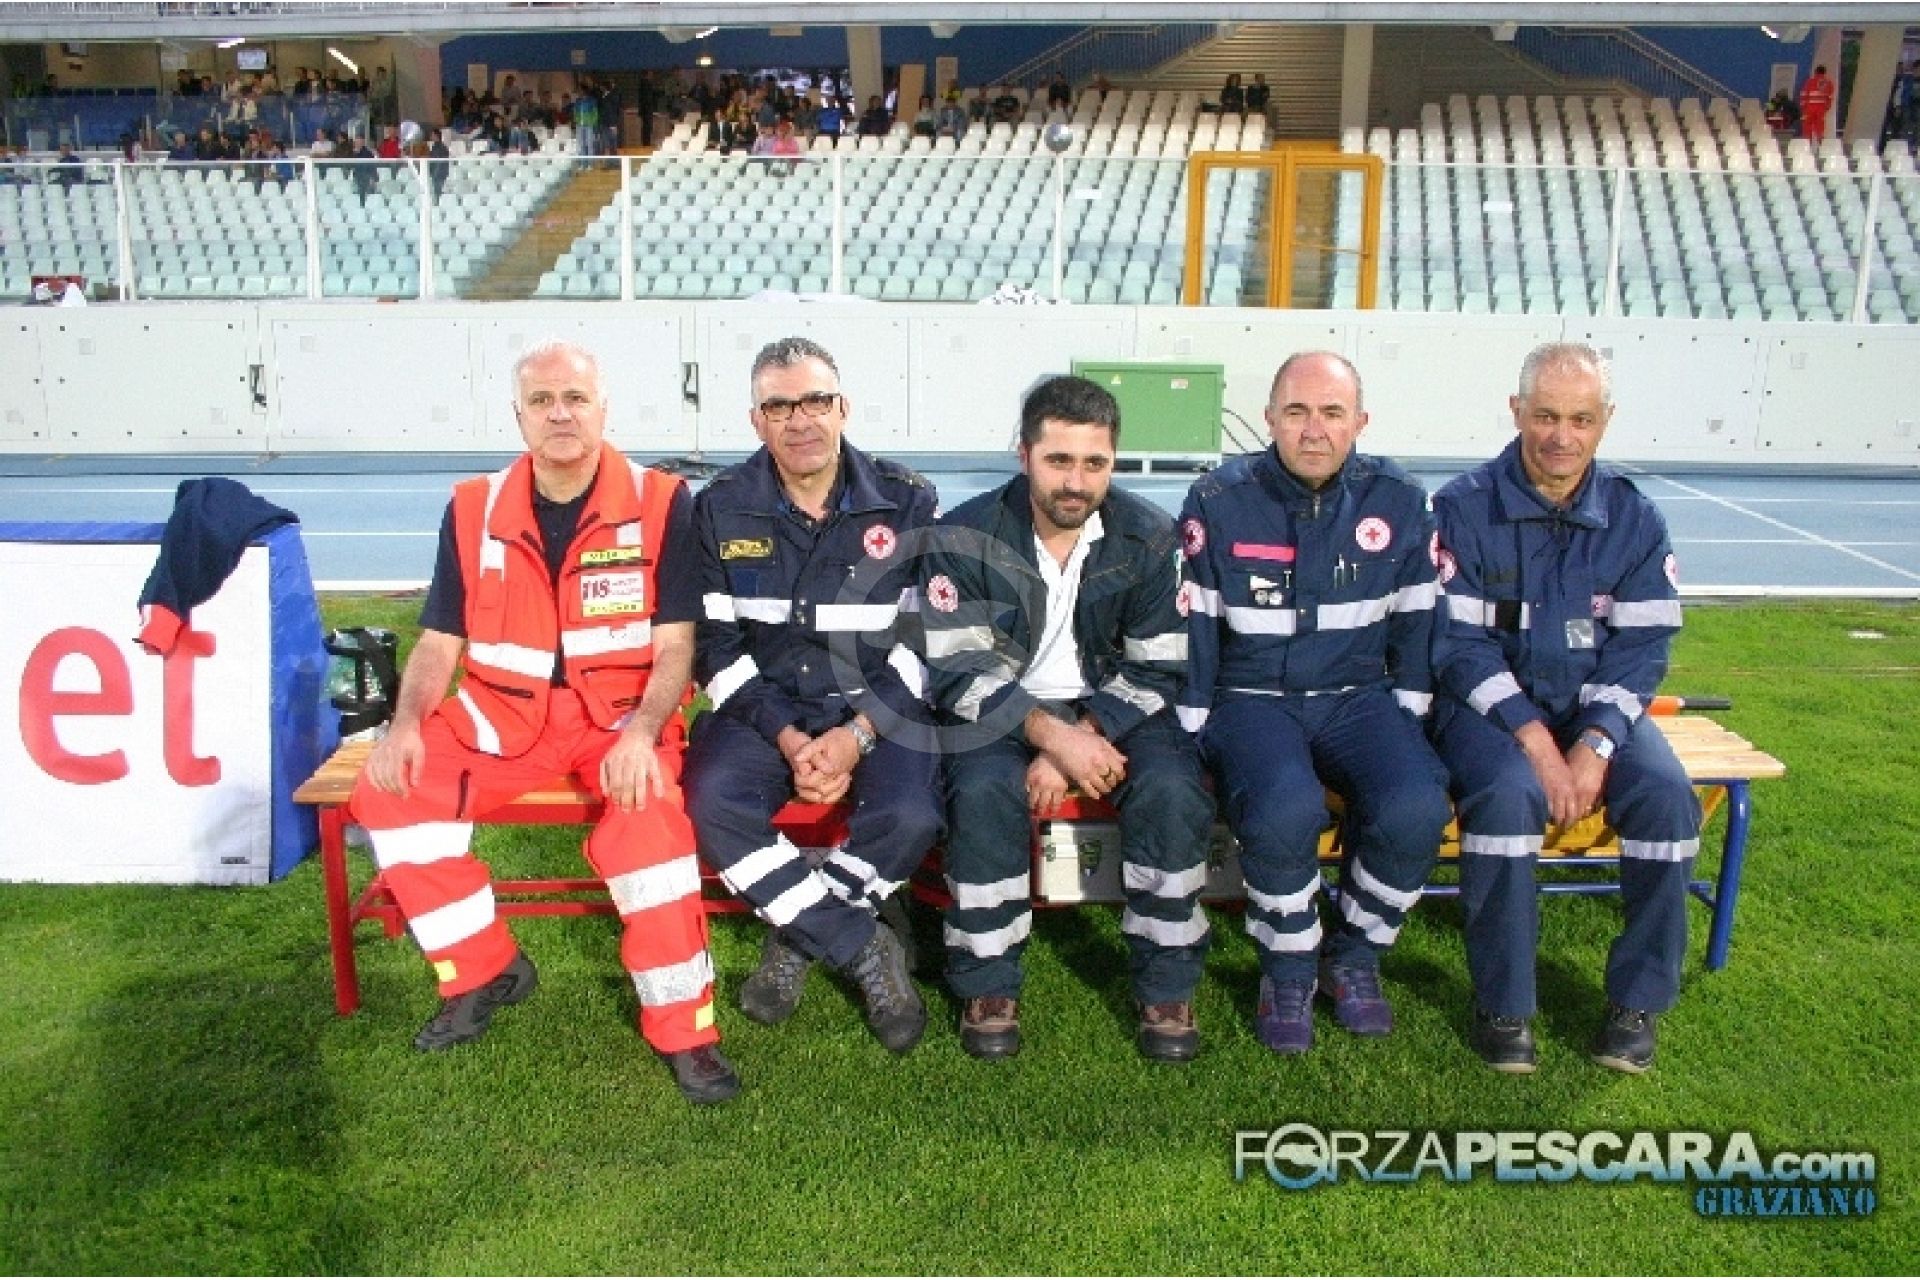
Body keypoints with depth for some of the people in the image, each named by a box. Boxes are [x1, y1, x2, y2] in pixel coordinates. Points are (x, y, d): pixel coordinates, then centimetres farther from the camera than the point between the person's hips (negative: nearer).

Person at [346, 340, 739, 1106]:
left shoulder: (659, 503, -7)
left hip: (621, 712, -4)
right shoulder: (474, 510, 3)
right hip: (501, 710, 4)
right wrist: (407, 721, -12)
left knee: (648, 821, -31)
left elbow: (676, 643, -8)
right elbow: (440, 642, 7)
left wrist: (640, 733, -25)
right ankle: (484, 974, 6)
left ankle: (682, 1030, -14)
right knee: (390, 795, -15)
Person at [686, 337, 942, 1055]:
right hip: (763, 709, 1)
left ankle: (800, 941, -1)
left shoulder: (907, 504, -2)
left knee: (910, 818, -29)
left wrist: (855, 736, -18)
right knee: (713, 802, -28)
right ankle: (865, 950, -12)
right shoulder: (721, 509, 1)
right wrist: (789, 739, -15)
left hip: (878, 710, -1)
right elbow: (716, 646, -2)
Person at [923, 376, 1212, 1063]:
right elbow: (960, 671, -14)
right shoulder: (967, 536, -11)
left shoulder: (1149, 537, -7)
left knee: (1173, 793, -27)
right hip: (1002, 708, -1)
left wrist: (1080, 740, -22)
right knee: (983, 793, -32)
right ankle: (987, 984, -10)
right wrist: (1051, 735, -29)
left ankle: (1167, 987, -7)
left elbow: (1156, 670, -6)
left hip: (1112, 704, 1)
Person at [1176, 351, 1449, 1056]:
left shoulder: (1398, 501, 3)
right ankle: (1288, 970, -3)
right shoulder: (1218, 503, -4)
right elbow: (1188, 628, -2)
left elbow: (1417, 622, 11)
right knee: (1285, 810, -34)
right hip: (1251, 698, -2)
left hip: (1356, 696, 3)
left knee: (1416, 807, -27)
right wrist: (1193, 736, -5)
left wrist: (1407, 720, 7)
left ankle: (1353, 957, 4)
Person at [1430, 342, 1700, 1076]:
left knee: (1667, 796, -24)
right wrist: (1533, 738, -22)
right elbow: (1457, 642, -11)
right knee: (1508, 794, -33)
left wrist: (1594, 744, -18)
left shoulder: (1635, 520, 3)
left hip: (1593, 706, 4)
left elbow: (1642, 646, -1)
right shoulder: (1464, 510, -7)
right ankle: (1503, 1006, -14)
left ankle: (1638, 1001, -3)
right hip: (1487, 703, -3)